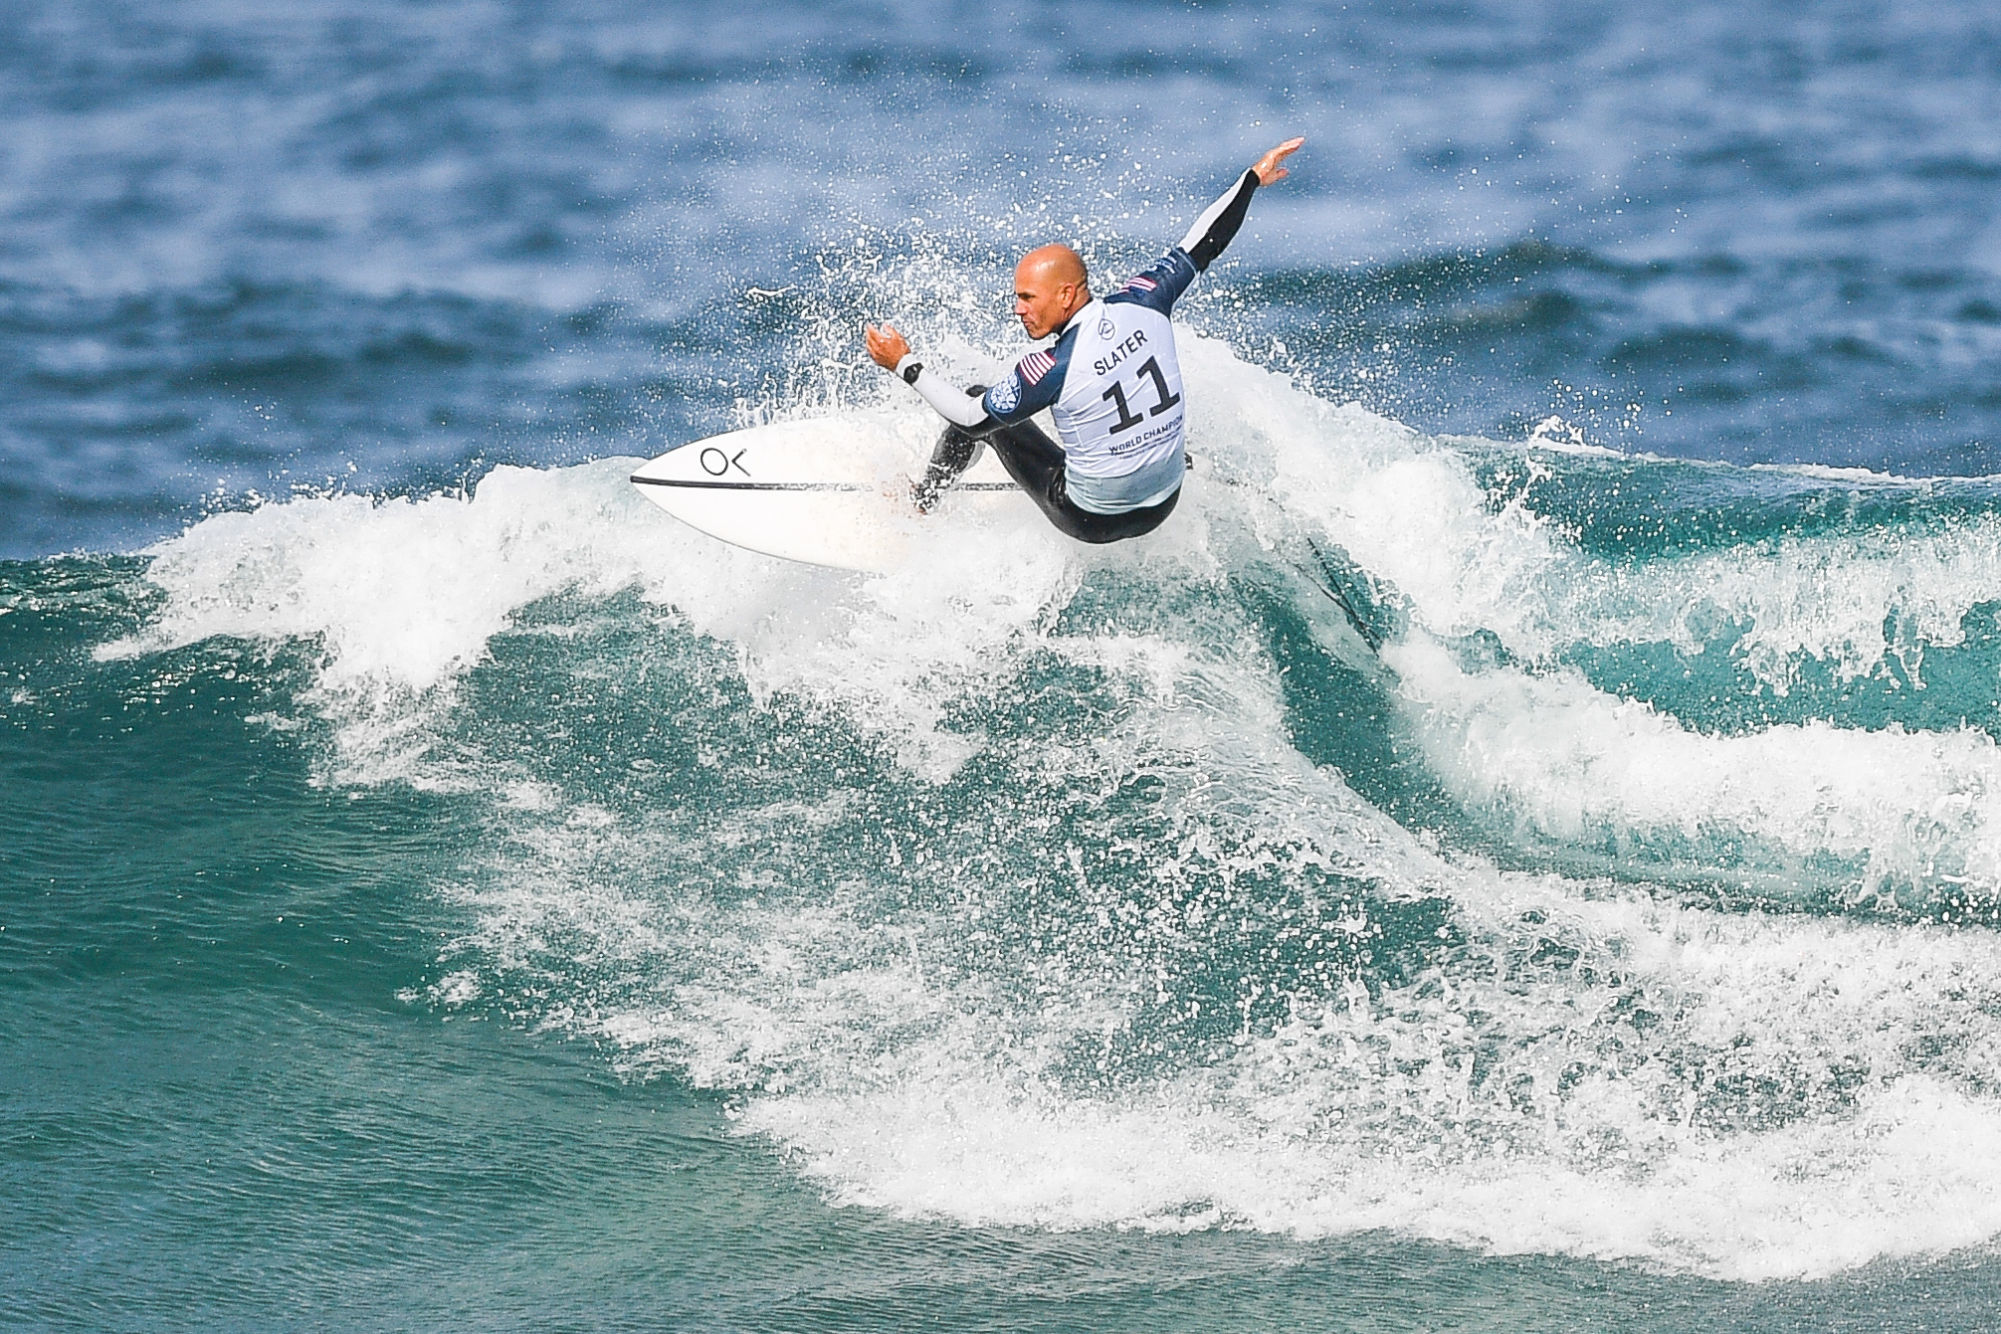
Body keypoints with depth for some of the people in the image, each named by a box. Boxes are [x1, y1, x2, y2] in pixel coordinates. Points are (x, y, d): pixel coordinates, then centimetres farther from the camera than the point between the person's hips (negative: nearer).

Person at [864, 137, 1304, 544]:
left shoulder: (1051, 370, -28)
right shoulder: (1143, 305, -15)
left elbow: (974, 420, -16)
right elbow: (1201, 245, 0)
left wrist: (905, 366, -7)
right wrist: (1253, 178, 15)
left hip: (1092, 520, -5)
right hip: (1164, 508, 5)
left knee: (980, 400, 13)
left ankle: (918, 505, 31)